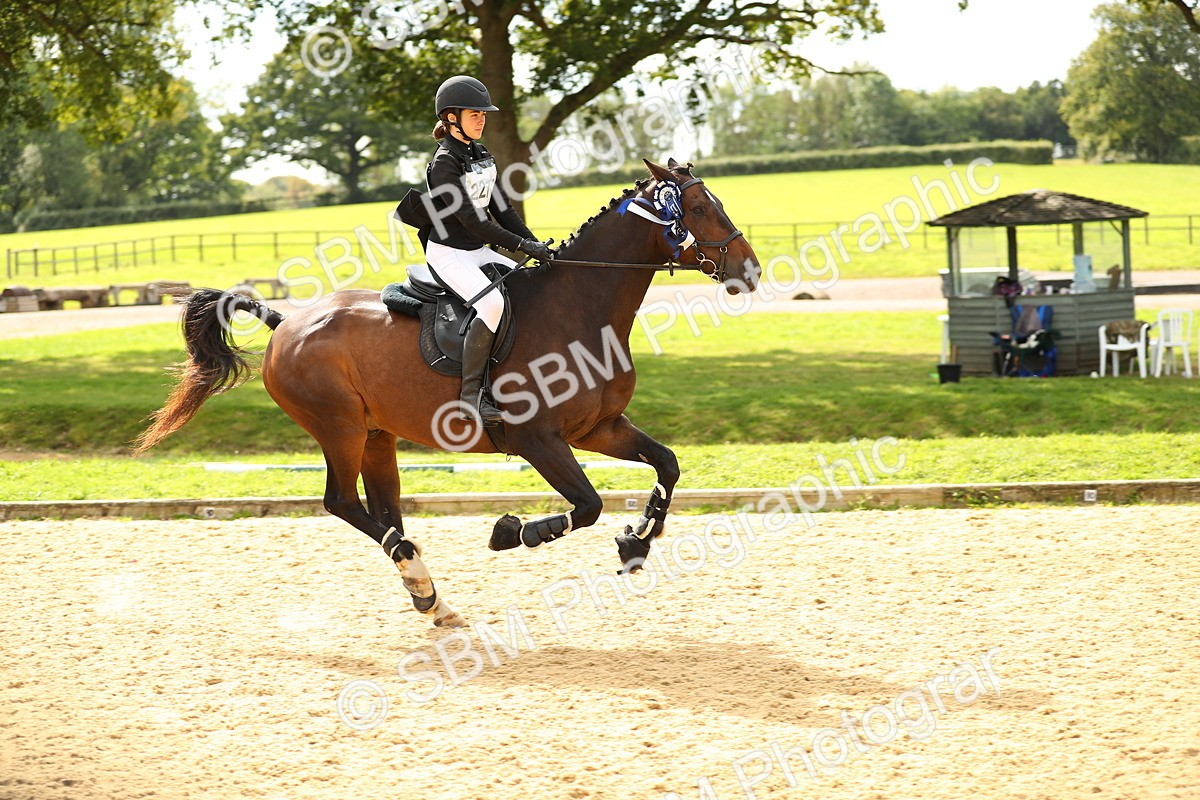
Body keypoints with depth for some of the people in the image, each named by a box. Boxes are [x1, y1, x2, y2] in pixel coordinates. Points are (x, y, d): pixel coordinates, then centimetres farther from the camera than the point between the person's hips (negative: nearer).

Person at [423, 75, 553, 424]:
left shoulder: (481, 156, 12)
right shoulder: (444, 163, -16)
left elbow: (501, 209, 13)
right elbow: (470, 219, -21)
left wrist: (536, 244, 2)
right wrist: (522, 246, -24)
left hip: (479, 251, 9)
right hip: (448, 254, -9)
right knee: (493, 303, -33)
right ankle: (471, 395, -28)